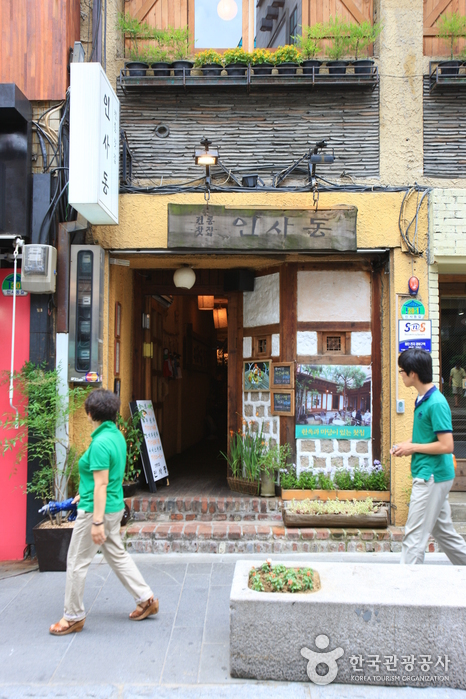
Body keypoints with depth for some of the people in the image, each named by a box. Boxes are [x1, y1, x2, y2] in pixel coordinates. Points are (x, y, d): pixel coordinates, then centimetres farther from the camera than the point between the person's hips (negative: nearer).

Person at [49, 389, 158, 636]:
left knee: (77, 562, 6)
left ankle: (73, 616, 20)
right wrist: (84, 494, 28)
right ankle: (146, 599, 27)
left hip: (97, 509, -9)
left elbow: (101, 484, -24)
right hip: (114, 506, 9)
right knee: (117, 554, 20)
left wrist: (97, 522, -23)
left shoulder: (101, 443, -23)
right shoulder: (116, 435, 6)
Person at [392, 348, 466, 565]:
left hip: (431, 477, -10)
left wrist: (413, 447, -14)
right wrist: (409, 443, 6)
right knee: (443, 530, 20)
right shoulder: (422, 399, 9)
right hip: (432, 476, 10)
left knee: (414, 536, -3)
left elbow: (446, 446, -23)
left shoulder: (436, 403, -20)